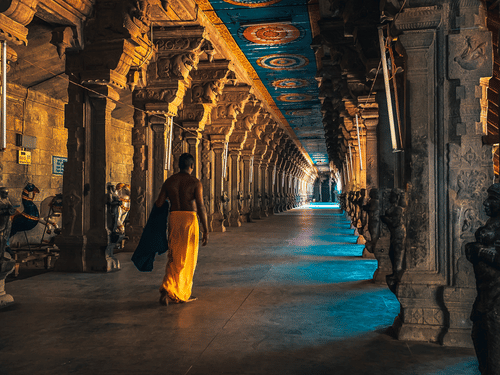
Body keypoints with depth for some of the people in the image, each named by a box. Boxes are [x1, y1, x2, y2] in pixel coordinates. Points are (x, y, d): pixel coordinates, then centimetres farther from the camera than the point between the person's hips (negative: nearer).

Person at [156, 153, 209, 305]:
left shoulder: (169, 181, 6)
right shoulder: (195, 182, -7)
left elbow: (159, 203, 4)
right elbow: (200, 207, -13)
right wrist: (206, 230, -10)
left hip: (174, 219, 4)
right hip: (190, 219, -4)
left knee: (174, 258, 15)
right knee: (187, 258, 8)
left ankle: (167, 289, 1)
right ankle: (183, 294, 15)